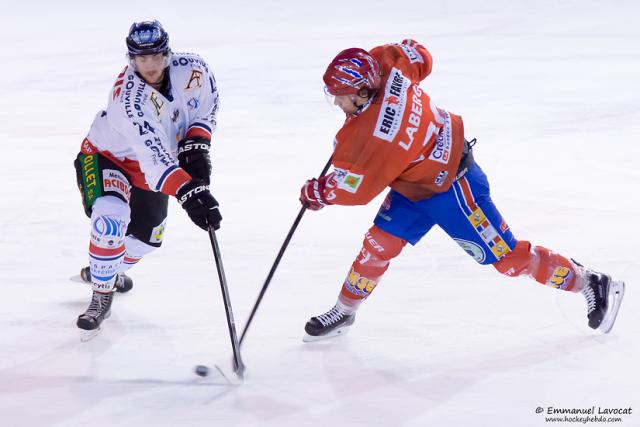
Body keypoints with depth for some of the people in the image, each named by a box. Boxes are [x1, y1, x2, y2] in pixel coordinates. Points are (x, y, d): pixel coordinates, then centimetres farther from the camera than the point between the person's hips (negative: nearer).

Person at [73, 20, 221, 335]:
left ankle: (109, 270, 48)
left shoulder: (192, 70, -23)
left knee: (146, 238, 16)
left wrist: (196, 144, -16)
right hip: (106, 156, -6)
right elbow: (153, 155, -47)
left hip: (153, 165, 6)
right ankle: (101, 294, -10)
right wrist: (189, 193, -55)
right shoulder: (129, 97, -39)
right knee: (111, 218, -32)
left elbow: (207, 105, -1)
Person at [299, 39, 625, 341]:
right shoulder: (383, 64, -16)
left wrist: (318, 192, -8)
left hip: (451, 188, -9)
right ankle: (343, 312, 20)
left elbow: (359, 188, -27)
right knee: (378, 244, 5)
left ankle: (591, 284, 11)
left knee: (507, 257, -1)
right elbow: (417, 53, 7)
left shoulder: (385, 135, -37)